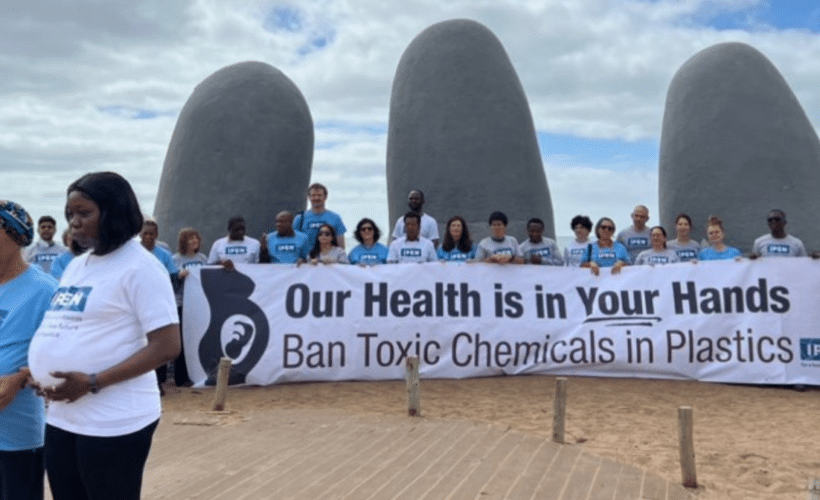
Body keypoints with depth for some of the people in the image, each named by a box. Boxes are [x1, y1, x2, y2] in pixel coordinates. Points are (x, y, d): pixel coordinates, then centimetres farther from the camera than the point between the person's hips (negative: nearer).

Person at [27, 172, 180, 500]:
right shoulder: (75, 266, 13)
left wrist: (93, 383, -20)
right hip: (62, 418, 8)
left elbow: (166, 347, -18)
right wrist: (39, 373, 3)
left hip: (114, 423, -8)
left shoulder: (140, 267, -13)